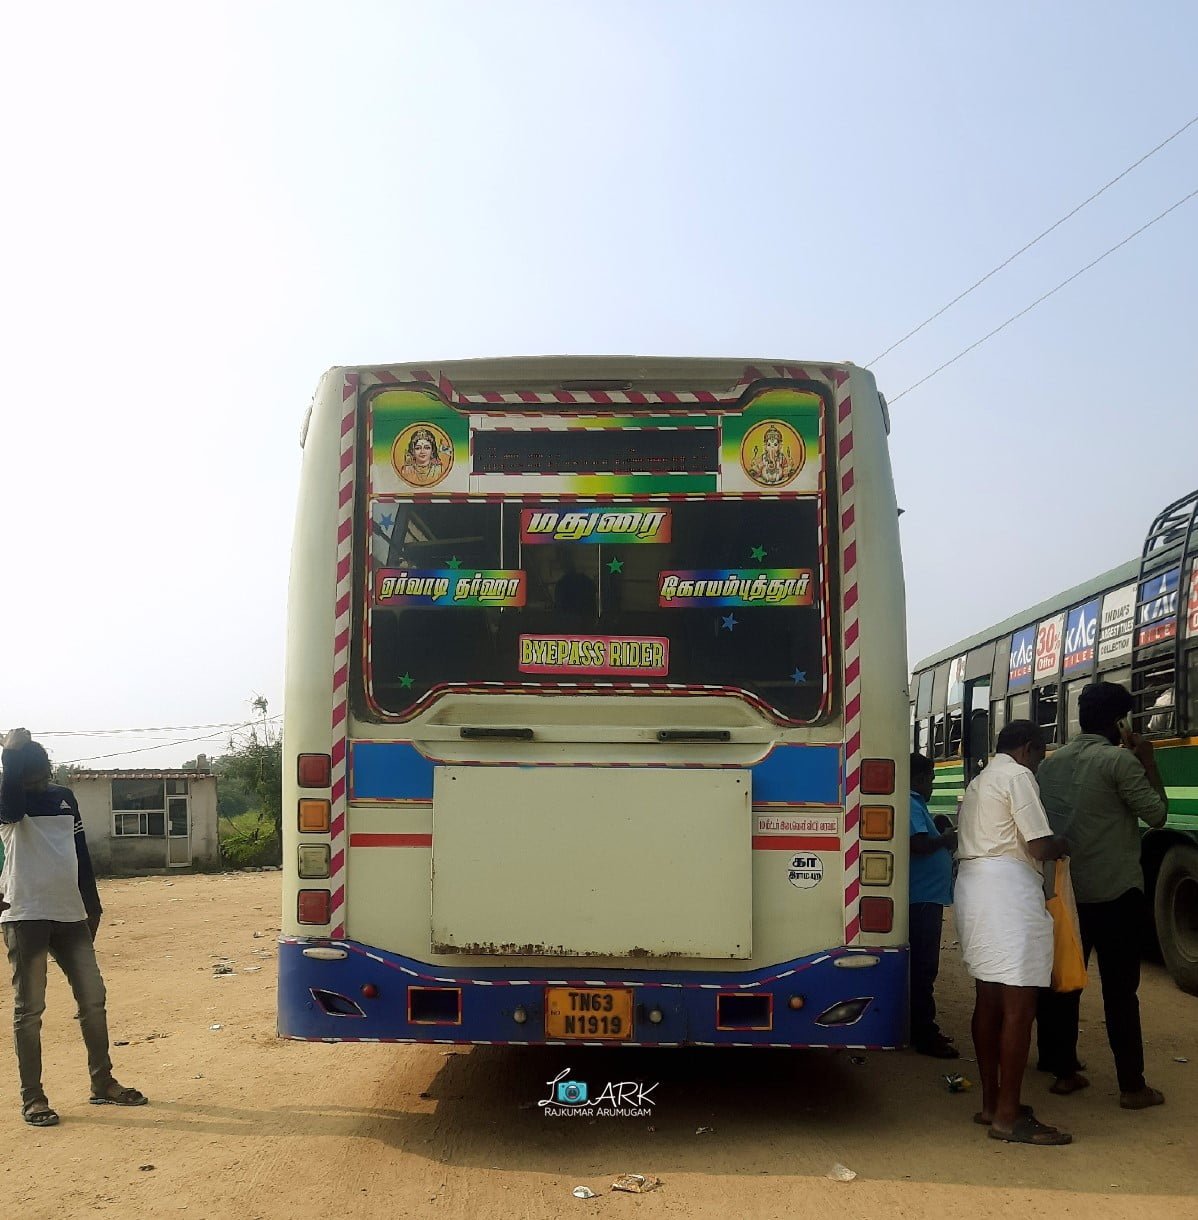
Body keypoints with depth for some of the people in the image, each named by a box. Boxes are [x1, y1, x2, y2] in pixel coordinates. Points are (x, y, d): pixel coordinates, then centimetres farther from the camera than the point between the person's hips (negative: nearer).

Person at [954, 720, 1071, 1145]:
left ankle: (991, 1103, 18)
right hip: (1008, 890, -10)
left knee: (989, 999, 13)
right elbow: (1040, 846, -11)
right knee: (1018, 1005, -8)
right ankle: (1007, 1116, -7)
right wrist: (1063, 846, 10)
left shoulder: (979, 781, 24)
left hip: (973, 884, 10)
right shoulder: (1017, 776, -5)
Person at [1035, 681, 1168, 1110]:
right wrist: (1149, 763, 0)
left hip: (1063, 890, 6)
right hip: (1113, 892, -6)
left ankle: (1063, 1071, 17)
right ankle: (1132, 1086, 5)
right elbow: (1156, 815, -7)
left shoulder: (1051, 762, 8)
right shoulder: (1120, 760, -12)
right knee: (1120, 990, 0)